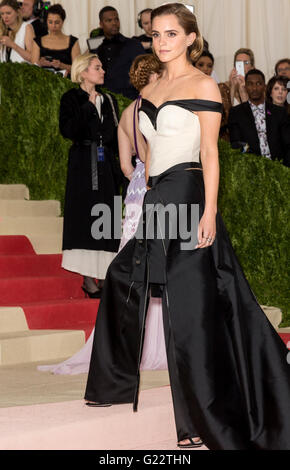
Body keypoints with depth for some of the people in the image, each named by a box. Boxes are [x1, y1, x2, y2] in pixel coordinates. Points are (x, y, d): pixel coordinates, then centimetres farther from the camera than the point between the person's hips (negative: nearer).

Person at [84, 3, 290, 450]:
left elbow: (210, 154, -10)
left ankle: (206, 421, 0)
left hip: (188, 196, -8)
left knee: (190, 309, -6)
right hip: (155, 200, 8)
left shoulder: (204, 86, -6)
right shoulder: (149, 90, 15)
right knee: (122, 283, 15)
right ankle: (116, 383, 35)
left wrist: (209, 212, -17)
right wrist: (146, 199, 17)